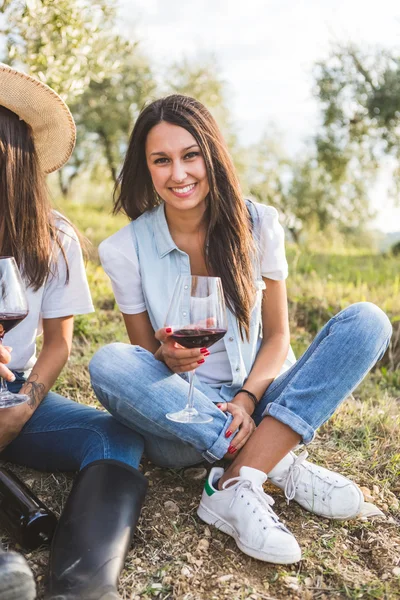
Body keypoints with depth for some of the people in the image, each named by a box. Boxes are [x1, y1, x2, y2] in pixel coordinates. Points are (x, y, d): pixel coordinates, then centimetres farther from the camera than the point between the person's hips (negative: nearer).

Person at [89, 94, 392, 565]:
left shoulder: (257, 225, -4)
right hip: (182, 418, -1)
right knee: (108, 364, -30)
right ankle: (281, 464, -23)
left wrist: (246, 400, -18)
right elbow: (145, 357, 1)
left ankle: (236, 488, -28)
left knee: (367, 322, -18)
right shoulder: (125, 249, -7)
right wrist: (167, 358, -24)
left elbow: (277, 337, -1)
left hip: (258, 405, 2)